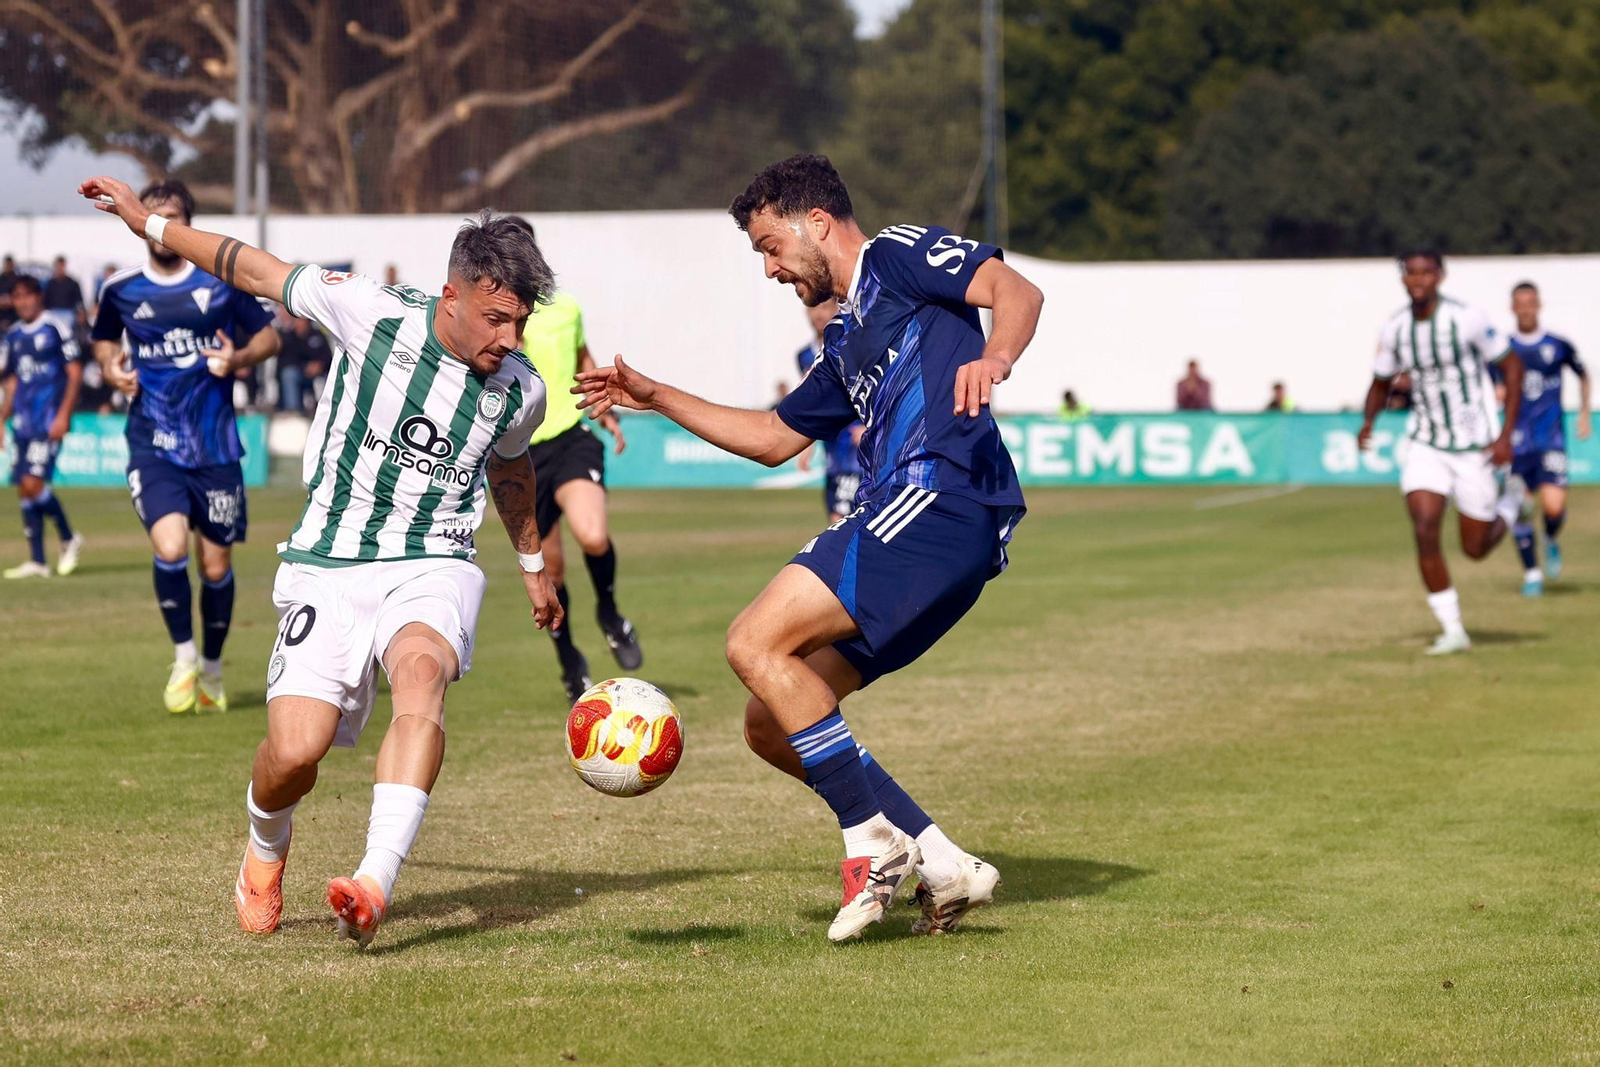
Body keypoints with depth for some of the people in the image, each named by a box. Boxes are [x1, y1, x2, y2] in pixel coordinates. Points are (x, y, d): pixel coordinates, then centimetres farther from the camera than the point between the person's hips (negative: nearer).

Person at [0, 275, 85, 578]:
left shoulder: (56, 327, -4)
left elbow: (74, 373, -6)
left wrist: (64, 415, -14)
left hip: (49, 421, -7)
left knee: (33, 483, -17)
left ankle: (69, 539, 4)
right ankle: (36, 561, 7)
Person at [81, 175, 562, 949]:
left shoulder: (520, 393, 0)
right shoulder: (374, 316, -10)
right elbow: (256, 272, 4)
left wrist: (532, 564, 38)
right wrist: (151, 222, 10)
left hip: (433, 566, 1)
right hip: (327, 566, -1)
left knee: (422, 674, -34)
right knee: (295, 752, -15)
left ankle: (376, 882, -47)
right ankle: (265, 848, 23)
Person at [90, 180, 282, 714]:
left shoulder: (223, 279, -1)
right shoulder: (122, 289, 2)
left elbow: (267, 334, 9)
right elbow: (103, 339, 21)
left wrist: (239, 358, -12)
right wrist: (111, 368, -1)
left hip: (215, 446, 1)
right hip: (152, 445, 0)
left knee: (217, 565, 5)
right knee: (170, 546, -22)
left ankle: (212, 668, 28)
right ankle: (183, 658, 0)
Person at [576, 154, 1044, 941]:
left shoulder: (898, 257, 6)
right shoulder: (848, 342, 31)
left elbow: (1016, 291, -10)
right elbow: (773, 439, 41)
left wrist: (992, 359, -31)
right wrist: (655, 398, 40)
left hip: (939, 494, -10)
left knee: (756, 644, -19)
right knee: (770, 725, 6)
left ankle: (876, 842, -15)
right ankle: (944, 869, 1)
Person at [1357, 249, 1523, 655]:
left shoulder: (1467, 319, -15)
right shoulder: (1395, 330, -2)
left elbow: (1511, 366, -6)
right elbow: (1381, 382, 14)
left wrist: (1506, 435, -12)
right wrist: (1368, 420, -8)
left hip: (1474, 447, -3)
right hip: (1425, 446, 3)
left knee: (1475, 547, 4)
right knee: (1424, 532, -16)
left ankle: (1509, 509, 39)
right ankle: (1453, 631, -6)